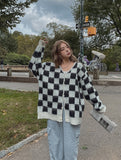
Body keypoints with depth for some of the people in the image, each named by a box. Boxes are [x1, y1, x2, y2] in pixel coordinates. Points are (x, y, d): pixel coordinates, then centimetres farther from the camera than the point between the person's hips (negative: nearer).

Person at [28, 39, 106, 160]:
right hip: (54, 109, 2)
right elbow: (34, 65, 10)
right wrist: (40, 47, 4)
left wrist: (98, 106, 4)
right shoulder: (51, 67, 5)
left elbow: (88, 87, 2)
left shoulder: (78, 67, 0)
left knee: (70, 141, 7)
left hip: (71, 110, -2)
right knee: (54, 139, 15)